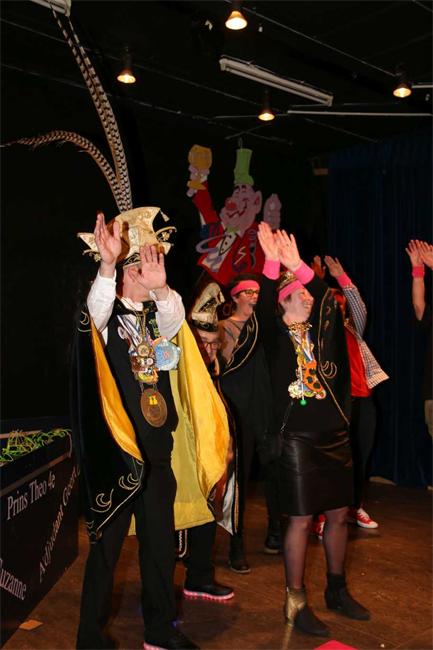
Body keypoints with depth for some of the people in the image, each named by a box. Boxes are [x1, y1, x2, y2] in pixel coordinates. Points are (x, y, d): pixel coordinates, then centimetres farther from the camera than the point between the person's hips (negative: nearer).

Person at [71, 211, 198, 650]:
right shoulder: (107, 318, -5)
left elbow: (174, 318, -11)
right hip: (114, 450, -6)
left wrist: (160, 288, -32)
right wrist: (107, 264, -45)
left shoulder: (154, 317, 9)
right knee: (106, 545, 4)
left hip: (155, 449, 6)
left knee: (160, 542, 14)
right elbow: (97, 308, -27)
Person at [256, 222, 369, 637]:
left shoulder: (321, 329, 9)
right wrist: (272, 262, -31)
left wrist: (298, 266, -16)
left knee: (338, 514, 14)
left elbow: (328, 298, -8)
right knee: (301, 520, 1)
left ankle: (337, 590, 33)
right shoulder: (275, 334, -2)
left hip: (335, 435, 5)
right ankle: (296, 602, 16)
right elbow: (264, 307, -21)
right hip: (298, 437, -5)